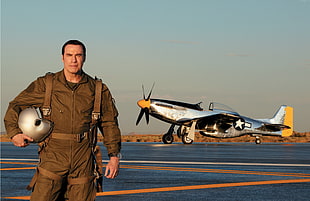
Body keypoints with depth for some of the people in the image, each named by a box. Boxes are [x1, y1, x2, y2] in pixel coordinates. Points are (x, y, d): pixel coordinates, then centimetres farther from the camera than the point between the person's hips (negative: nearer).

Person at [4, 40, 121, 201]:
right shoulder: (45, 85, 4)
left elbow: (109, 123, 15)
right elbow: (15, 107, 10)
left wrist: (114, 156, 8)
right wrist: (14, 133, -6)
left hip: (83, 163, 1)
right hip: (53, 159, -1)